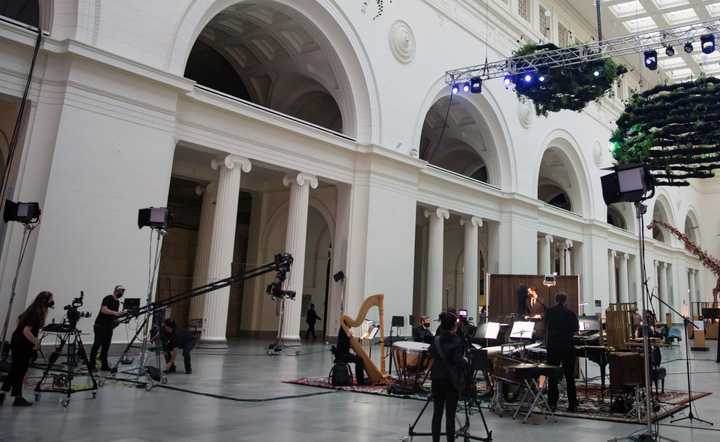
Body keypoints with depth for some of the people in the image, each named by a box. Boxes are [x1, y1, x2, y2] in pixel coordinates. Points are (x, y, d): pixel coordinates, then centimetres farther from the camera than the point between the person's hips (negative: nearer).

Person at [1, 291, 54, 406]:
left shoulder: (31, 310, 6)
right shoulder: (36, 314, -21)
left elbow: (19, 319, 21)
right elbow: (26, 331, -27)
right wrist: (35, 342, -17)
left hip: (16, 342, 9)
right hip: (23, 345, -9)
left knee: (14, 370, 14)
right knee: (20, 371, 0)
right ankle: (18, 398, 8)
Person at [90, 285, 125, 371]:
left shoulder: (117, 302, 15)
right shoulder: (108, 299, -11)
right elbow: (104, 310, -25)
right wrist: (115, 313, -34)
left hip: (109, 326, 8)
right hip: (100, 325, -8)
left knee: (106, 346, 5)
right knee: (97, 344, -6)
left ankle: (104, 365, 7)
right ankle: (91, 365, -2)